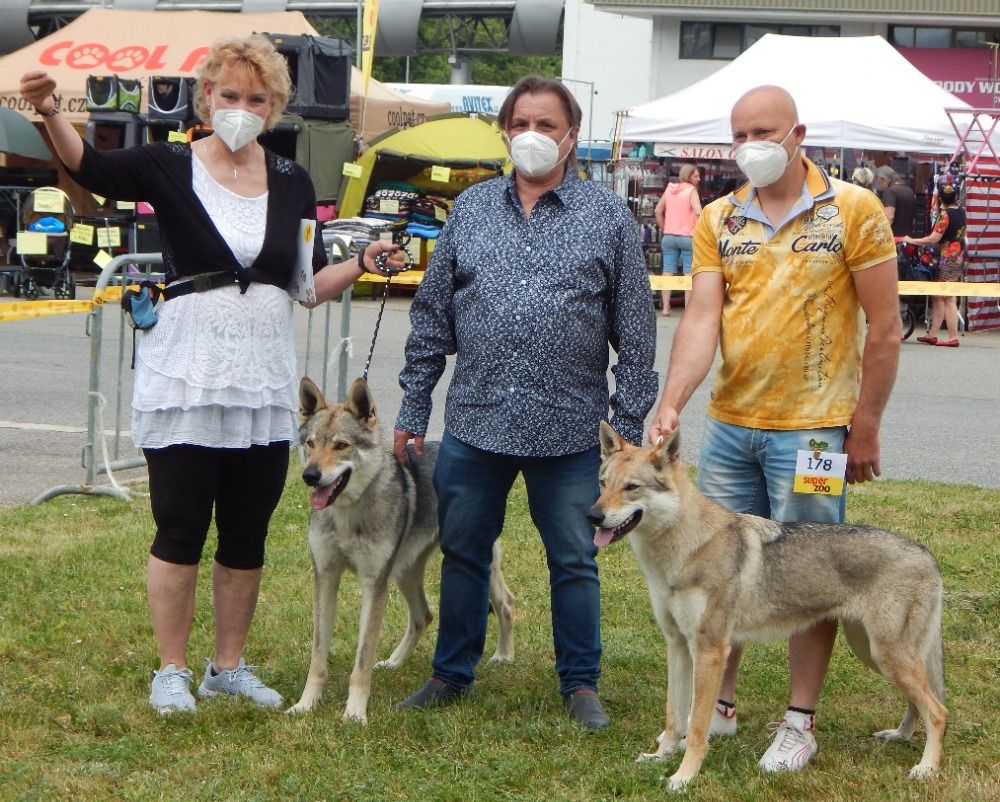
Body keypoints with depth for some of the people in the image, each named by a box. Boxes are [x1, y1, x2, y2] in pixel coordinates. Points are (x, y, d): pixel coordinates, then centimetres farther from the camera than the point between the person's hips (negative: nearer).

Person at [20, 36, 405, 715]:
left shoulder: (291, 182, 7)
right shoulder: (170, 167, -4)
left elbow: (309, 284, 10)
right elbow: (89, 166, -22)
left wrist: (361, 264, -9)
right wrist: (51, 112, -41)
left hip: (264, 381, 4)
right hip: (184, 377, -4)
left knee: (247, 533, 10)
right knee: (180, 530, 0)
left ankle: (230, 666, 24)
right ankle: (171, 671, 13)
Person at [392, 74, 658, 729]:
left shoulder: (608, 216, 1)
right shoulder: (471, 209, 7)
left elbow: (636, 330, 1)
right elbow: (431, 315, 10)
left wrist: (629, 426, -3)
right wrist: (412, 410, 6)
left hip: (571, 429, -2)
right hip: (475, 423, 2)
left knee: (574, 562, 7)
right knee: (462, 552, 12)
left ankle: (581, 683, 21)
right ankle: (453, 673, 27)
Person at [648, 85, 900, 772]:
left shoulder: (854, 211, -5)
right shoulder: (718, 220, 5)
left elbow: (885, 329, -3)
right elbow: (702, 319, -3)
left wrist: (865, 427, -5)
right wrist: (671, 404, -18)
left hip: (812, 428, -4)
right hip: (730, 424, 4)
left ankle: (801, 722, 13)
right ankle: (718, 704, 25)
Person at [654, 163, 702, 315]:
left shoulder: (669, 189, 11)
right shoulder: (691, 190, -6)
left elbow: (658, 211, 13)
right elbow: (698, 212, -19)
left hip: (669, 237, 5)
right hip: (688, 237, -5)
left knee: (668, 272, 4)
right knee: (689, 273, 1)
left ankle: (665, 307, 3)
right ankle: (688, 307, -1)